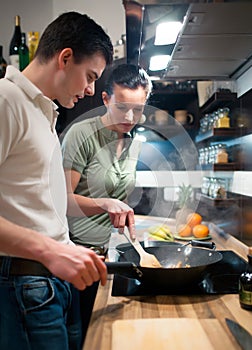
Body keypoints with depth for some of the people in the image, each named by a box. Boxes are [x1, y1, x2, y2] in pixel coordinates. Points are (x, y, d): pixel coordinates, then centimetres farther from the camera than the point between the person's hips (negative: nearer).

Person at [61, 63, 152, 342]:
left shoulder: (134, 144, 8)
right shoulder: (82, 133, -14)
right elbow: (63, 199, -18)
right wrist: (104, 204, -31)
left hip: (105, 253, 6)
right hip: (75, 249, -6)